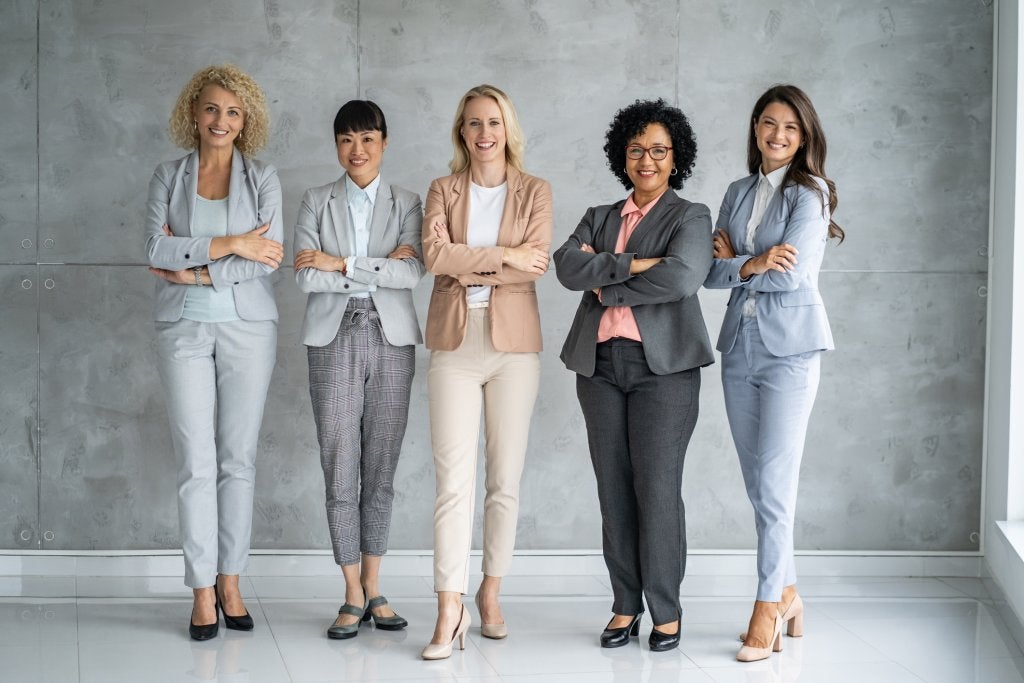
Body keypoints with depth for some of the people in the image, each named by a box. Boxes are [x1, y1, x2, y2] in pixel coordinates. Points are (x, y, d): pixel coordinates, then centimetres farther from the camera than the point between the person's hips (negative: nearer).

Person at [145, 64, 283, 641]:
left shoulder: (263, 179, 5)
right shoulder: (168, 177, 7)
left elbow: (270, 257, -7)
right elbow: (157, 248, -8)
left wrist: (196, 270, -10)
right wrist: (229, 245, -13)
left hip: (248, 328, 0)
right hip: (184, 329, 0)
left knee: (239, 458, 3)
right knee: (197, 462, -3)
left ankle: (230, 583, 12)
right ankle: (203, 592, 2)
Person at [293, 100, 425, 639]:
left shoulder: (406, 204, 8)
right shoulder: (316, 202, 7)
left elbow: (412, 271, -8)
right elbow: (305, 276, -6)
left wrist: (343, 264, -11)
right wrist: (378, 269, -9)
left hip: (392, 339, 1)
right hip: (334, 338, -1)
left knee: (381, 471, 5)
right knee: (340, 471, -4)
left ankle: (373, 590, 14)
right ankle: (353, 596, 3)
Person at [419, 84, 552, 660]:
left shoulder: (535, 192, 7)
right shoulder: (443, 191, 10)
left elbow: (537, 267, -7)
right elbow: (435, 256, -8)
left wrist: (465, 261, -9)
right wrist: (505, 255, -11)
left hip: (513, 343, 0)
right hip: (455, 342, 0)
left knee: (506, 480, 5)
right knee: (455, 480, -7)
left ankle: (491, 594, 19)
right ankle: (450, 612, -9)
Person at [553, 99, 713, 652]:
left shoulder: (690, 217, 5)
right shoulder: (599, 218, 18)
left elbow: (682, 276, -15)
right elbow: (568, 266, -2)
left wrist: (608, 287, -6)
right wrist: (632, 265, -13)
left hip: (663, 365, -4)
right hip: (601, 365, 4)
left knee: (657, 489, -6)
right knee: (613, 489, 4)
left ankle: (666, 612, 3)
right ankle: (625, 606, 12)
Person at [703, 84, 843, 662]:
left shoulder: (809, 193, -5)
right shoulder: (739, 193, 13)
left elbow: (792, 271, -16)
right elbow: (711, 272, 4)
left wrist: (735, 264, -3)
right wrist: (754, 264, -14)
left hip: (790, 348, -6)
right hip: (740, 347, 6)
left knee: (775, 484, -8)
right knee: (758, 484, 9)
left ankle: (767, 610, -1)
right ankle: (788, 596, 20)